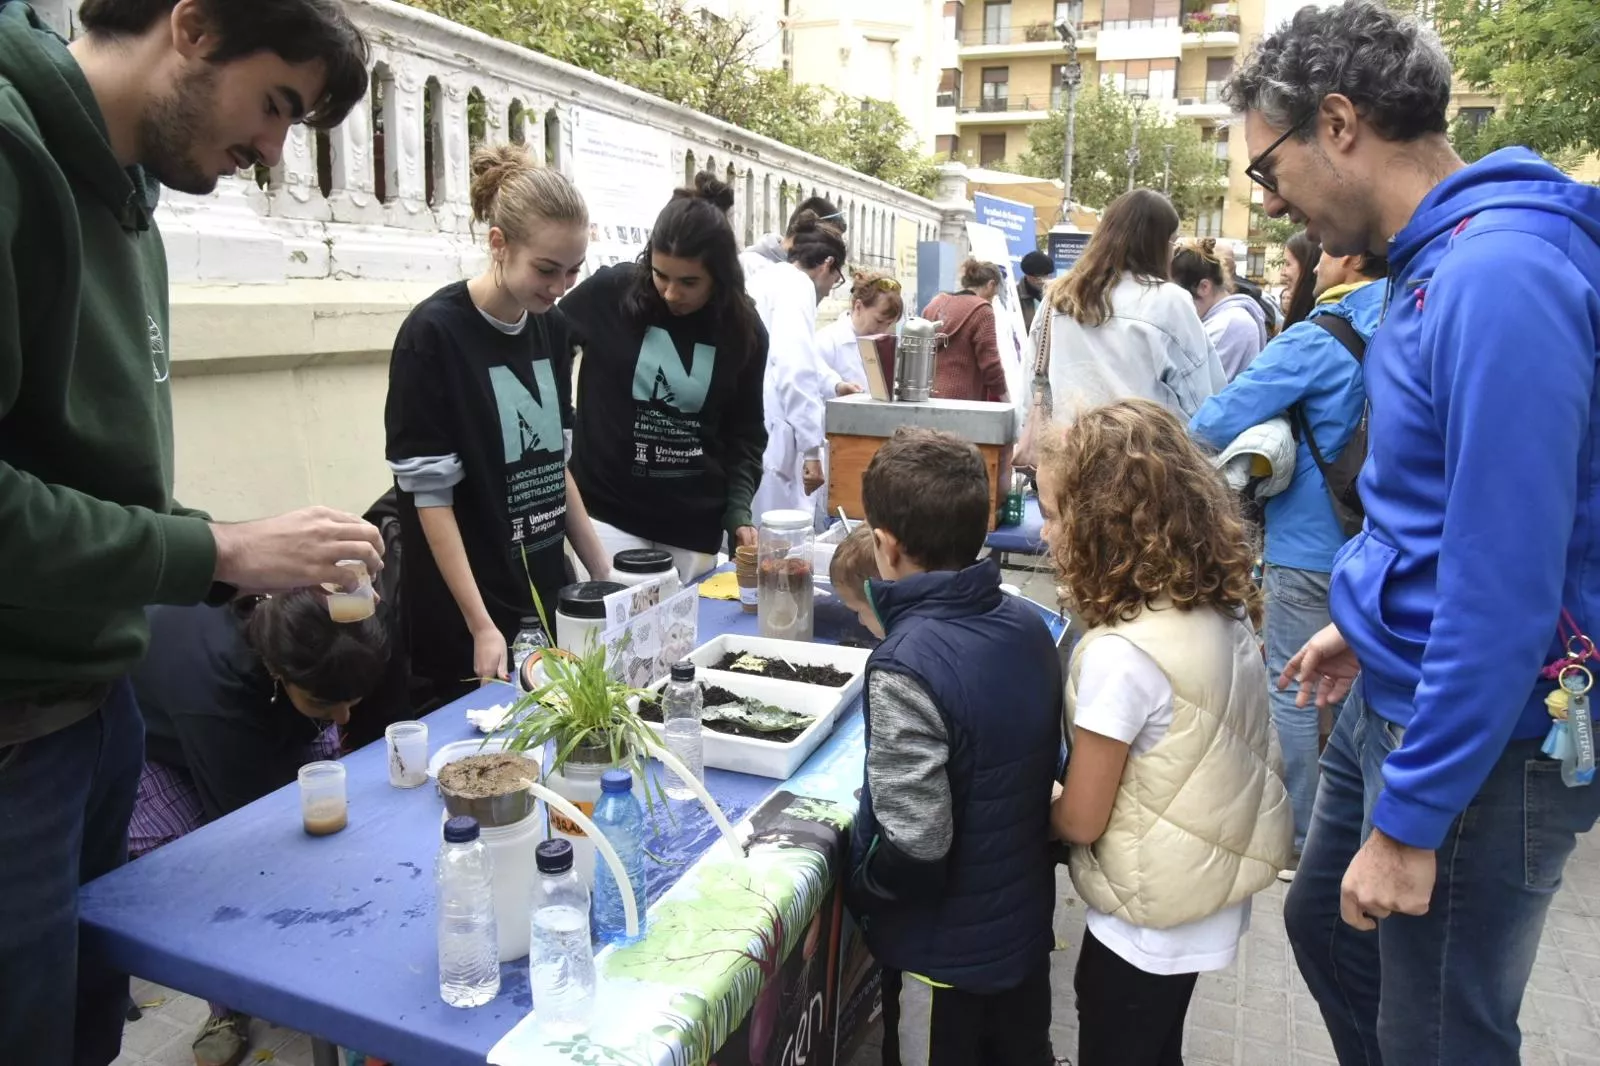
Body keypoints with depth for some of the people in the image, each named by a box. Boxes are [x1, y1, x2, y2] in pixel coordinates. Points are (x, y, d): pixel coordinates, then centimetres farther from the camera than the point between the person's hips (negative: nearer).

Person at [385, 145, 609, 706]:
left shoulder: (553, 328, 5)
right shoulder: (433, 333, -14)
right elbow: (430, 494, -15)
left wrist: (605, 574, 10)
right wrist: (482, 627, -18)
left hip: (547, 599, 6)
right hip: (462, 622, -6)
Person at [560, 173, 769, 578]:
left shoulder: (743, 332, -2)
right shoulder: (609, 292, -8)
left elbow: (744, 432, 6)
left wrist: (739, 511, -7)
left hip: (693, 529, 2)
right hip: (606, 513, -2)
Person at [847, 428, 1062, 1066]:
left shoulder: (905, 670, -32)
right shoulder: (1028, 624, -10)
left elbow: (915, 845, -29)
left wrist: (859, 888, -11)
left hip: (945, 949, -6)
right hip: (1027, 920, 6)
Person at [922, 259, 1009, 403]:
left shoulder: (935, 304, 13)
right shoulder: (981, 310, -8)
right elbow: (989, 363, -10)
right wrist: (1005, 398, 1)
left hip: (928, 394, 7)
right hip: (963, 398, -7)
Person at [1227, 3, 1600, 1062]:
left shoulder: (1501, 274, -25)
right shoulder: (1438, 259, 6)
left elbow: (1506, 588, -27)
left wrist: (1409, 824, -22)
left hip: (1479, 737, -9)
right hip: (1397, 694, 9)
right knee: (1326, 926, 25)